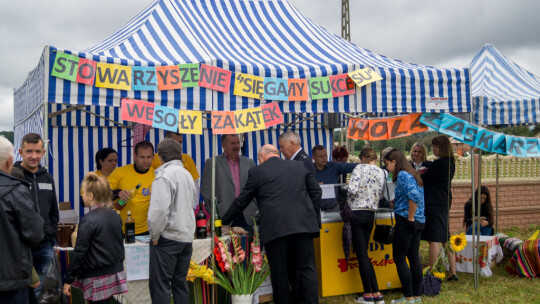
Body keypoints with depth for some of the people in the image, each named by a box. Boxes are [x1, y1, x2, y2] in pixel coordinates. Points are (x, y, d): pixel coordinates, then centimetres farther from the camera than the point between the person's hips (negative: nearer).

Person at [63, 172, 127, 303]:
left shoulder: (88, 220, -16)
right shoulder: (115, 216, 6)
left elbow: (79, 253, -14)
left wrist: (68, 280, -7)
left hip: (98, 278, -7)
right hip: (116, 272, 7)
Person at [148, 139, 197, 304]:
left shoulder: (164, 175, -12)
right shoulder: (187, 174, 12)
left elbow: (160, 209, -20)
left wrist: (154, 235, -10)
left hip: (167, 237, -8)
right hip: (187, 236, 8)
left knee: (159, 284, -2)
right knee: (180, 282, 14)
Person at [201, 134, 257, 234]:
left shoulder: (249, 162, 15)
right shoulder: (212, 163, 4)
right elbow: (206, 189, 1)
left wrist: (254, 209, 7)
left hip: (247, 217, 3)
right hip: (224, 216, -3)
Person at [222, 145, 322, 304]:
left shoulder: (257, 172, 5)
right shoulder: (300, 167, 15)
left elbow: (241, 201, 9)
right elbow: (316, 191, 16)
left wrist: (224, 221, 20)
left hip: (274, 229, -3)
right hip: (303, 225, 3)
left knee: (280, 273, 6)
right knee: (307, 268, 7)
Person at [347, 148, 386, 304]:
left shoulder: (359, 168, -8)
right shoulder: (382, 173, 8)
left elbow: (352, 190, -20)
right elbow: (380, 195, 9)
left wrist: (348, 200, 0)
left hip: (357, 213, -6)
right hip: (371, 214, 6)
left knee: (361, 254, 0)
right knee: (364, 254, 14)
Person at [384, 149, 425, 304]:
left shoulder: (403, 175, -12)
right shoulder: (413, 175, 16)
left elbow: (414, 195, -26)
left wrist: (410, 217, -20)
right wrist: (396, 202, 15)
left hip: (405, 221, -9)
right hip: (418, 222, 9)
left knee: (399, 259, -2)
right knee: (414, 257, 12)